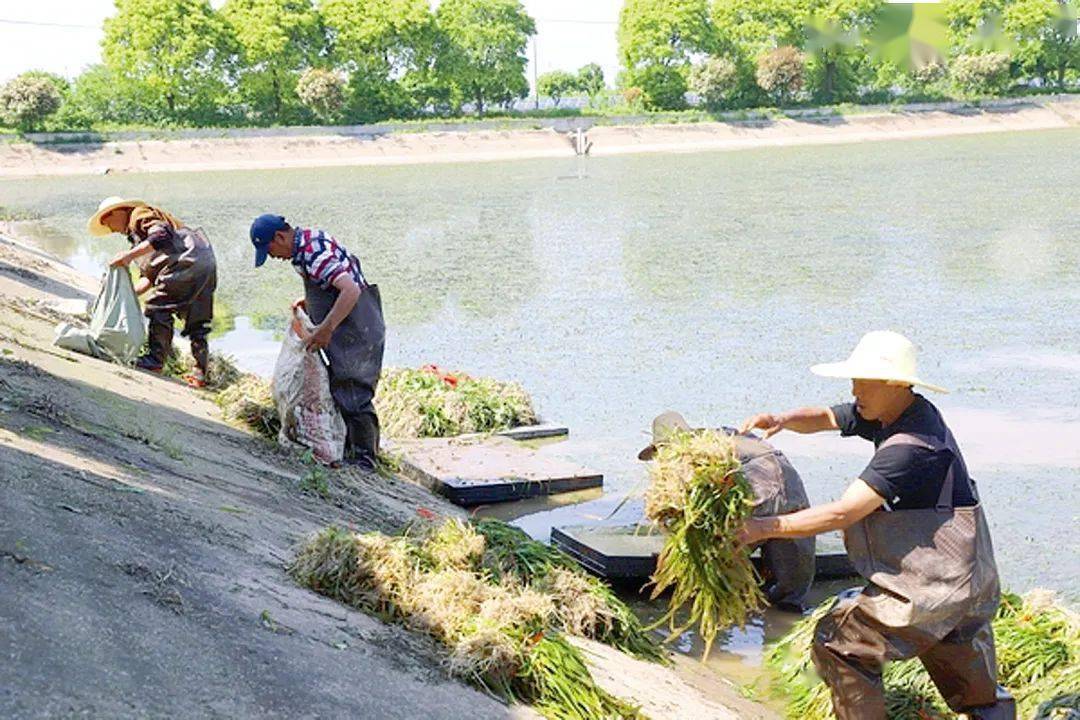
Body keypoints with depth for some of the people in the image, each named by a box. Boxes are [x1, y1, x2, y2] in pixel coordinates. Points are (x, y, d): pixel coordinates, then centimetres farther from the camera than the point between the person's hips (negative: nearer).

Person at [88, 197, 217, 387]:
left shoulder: (141, 215, 4)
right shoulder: (135, 236, 32)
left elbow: (162, 236, -18)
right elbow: (150, 277, 25)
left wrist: (130, 254, -20)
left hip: (188, 259, -10)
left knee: (159, 309, -6)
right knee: (196, 322, 10)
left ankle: (156, 360, -5)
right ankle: (201, 372, 11)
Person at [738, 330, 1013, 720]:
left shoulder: (911, 447, -29)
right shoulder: (888, 413, 0)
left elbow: (841, 513, -32)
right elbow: (825, 418, 9)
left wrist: (764, 527, -29)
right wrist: (781, 420, -12)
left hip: (932, 583, -10)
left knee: (838, 641, -7)